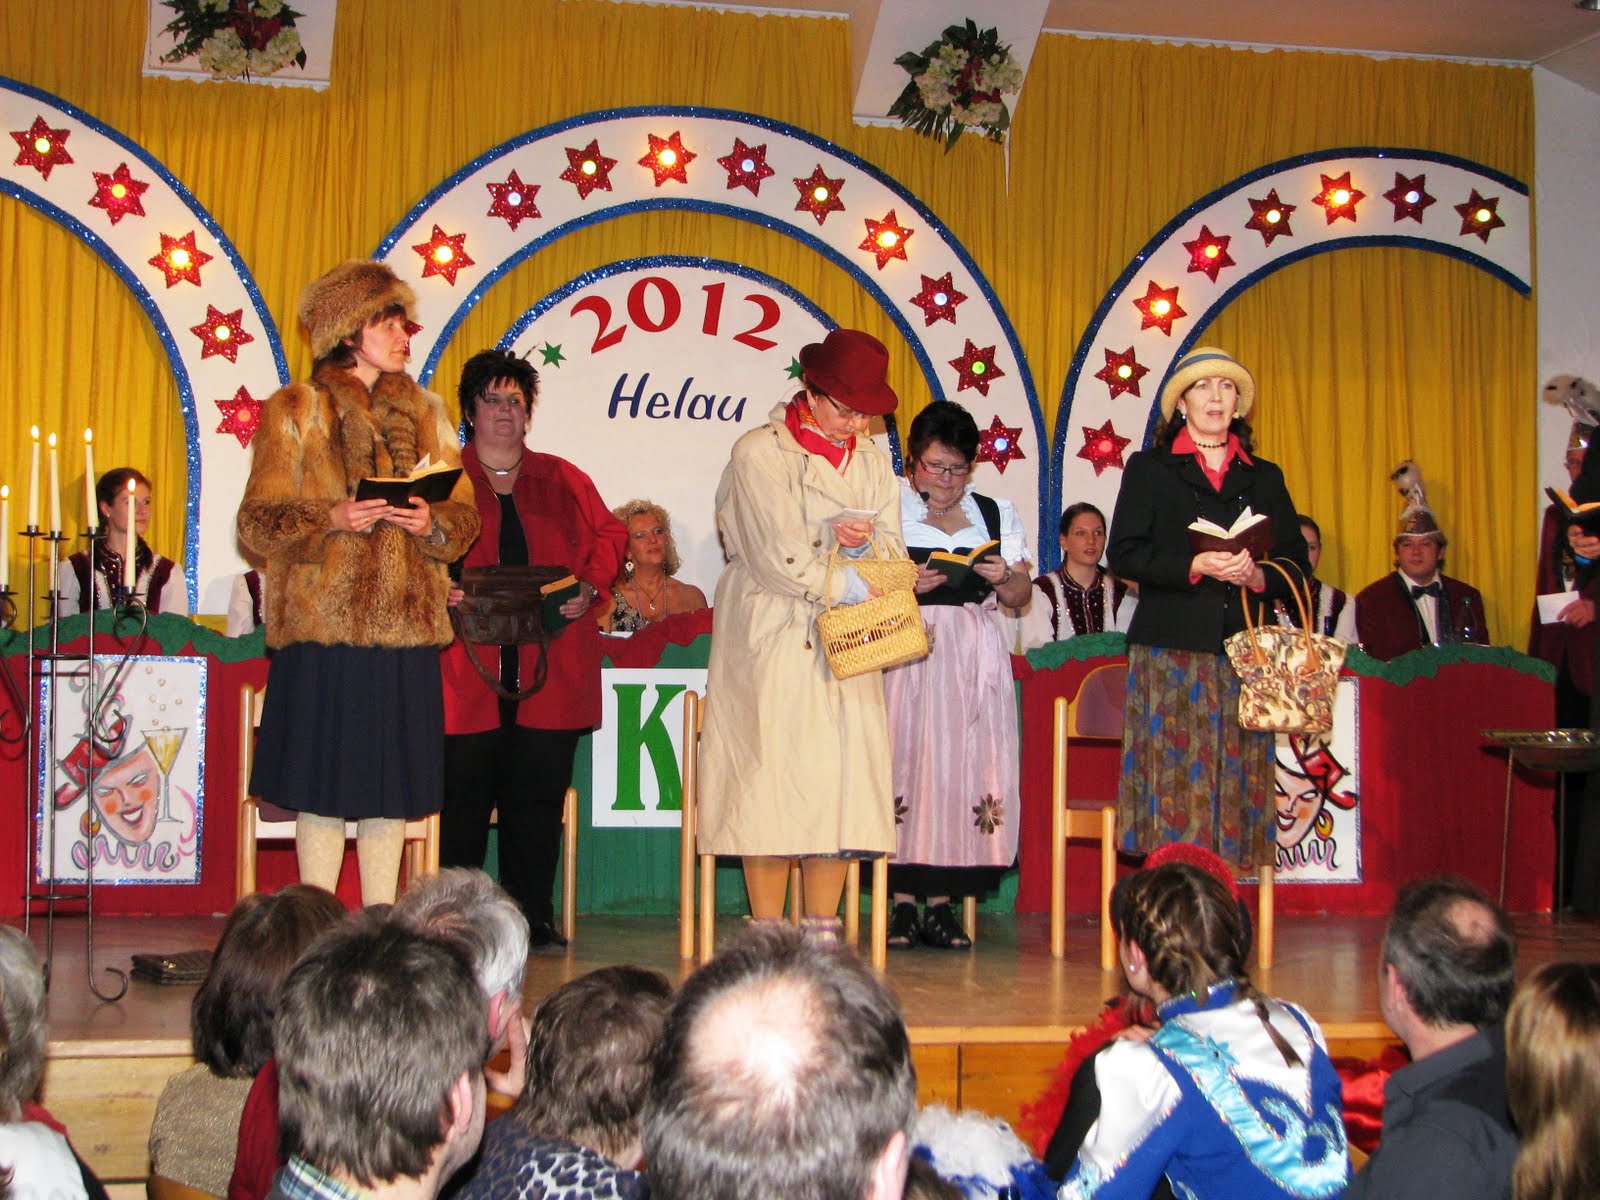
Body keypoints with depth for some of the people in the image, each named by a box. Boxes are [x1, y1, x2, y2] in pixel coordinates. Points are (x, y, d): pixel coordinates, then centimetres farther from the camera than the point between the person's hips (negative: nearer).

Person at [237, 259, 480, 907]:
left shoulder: (425, 413, 16)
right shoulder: (295, 411, 3)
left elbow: (465, 514, 13)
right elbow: (260, 520, -2)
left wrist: (430, 521, -9)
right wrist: (333, 520, -17)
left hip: (407, 626, 4)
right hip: (324, 626, -4)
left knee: (392, 789, 5)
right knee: (324, 787, -3)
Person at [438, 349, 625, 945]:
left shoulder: (562, 480, 16)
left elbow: (608, 534, 16)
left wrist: (590, 585, -1)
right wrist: (437, 589, -15)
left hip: (550, 667, 2)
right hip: (468, 666, -2)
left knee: (539, 795, 3)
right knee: (463, 793, -2)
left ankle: (534, 914, 11)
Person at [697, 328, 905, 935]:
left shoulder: (872, 461, 13)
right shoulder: (759, 452, -5)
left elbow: (893, 552, 9)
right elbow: (780, 558, -11)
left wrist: (864, 539, -12)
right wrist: (849, 584, -7)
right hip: (773, 640, -5)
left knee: (843, 777, -1)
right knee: (770, 773, -7)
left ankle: (823, 932, 6)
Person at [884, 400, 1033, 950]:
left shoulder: (996, 514, 17)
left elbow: (1021, 596, 16)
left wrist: (1004, 578, -5)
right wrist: (906, 584, -14)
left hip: (973, 658, 2)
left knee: (963, 767, -4)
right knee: (904, 758, -9)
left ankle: (941, 904, 1)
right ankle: (903, 901, -2)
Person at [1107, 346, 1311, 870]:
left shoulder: (1265, 478, 18)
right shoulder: (1149, 469, 10)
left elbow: (1297, 563, 13)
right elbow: (1125, 553, -1)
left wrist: (1258, 576, -9)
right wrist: (1195, 567, -14)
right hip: (1172, 653, -3)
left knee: (1239, 780, -2)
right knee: (1174, 777, -9)